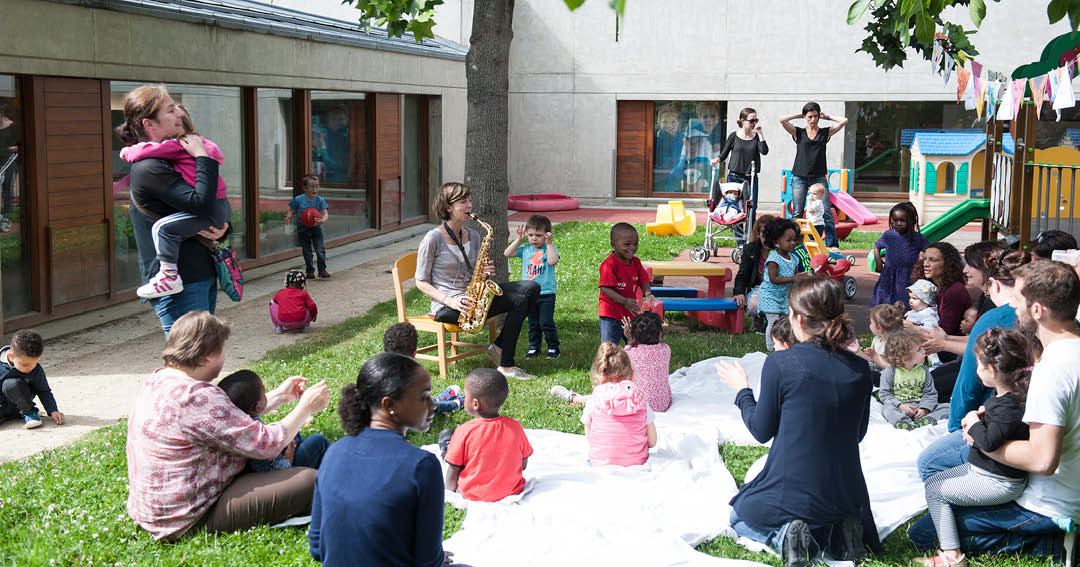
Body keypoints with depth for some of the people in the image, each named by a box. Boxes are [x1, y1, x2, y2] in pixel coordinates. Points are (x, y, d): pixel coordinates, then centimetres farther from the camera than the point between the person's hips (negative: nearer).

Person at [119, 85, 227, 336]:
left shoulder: (168, 162, 18)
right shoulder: (149, 169, -13)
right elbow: (199, 201, -24)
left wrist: (222, 229, 0)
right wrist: (201, 156, -12)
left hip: (202, 276, 10)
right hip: (177, 284, -10)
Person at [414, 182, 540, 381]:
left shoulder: (473, 236, 12)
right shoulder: (433, 238, -8)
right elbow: (421, 282, -6)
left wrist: (485, 271, -4)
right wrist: (449, 301, -19)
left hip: (472, 296, 8)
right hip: (446, 307, -8)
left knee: (531, 288, -9)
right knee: (520, 300, -22)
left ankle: (499, 347, -6)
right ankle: (506, 365, -12)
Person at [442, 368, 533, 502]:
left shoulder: (464, 431, -20)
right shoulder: (515, 427, -12)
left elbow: (453, 470, -10)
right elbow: (523, 464, 1)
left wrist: (450, 491, 7)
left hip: (472, 495, -3)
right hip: (512, 491, 3)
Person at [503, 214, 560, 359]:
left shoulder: (549, 248, -4)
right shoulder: (525, 249, 5)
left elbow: (553, 261, -23)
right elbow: (507, 253, -2)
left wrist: (549, 243, -21)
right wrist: (519, 239, -3)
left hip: (546, 293, -4)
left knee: (546, 322, -5)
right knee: (532, 323, 12)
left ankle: (553, 347, 10)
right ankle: (534, 347, 22)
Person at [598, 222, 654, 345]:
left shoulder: (635, 262, 5)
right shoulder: (609, 264, -18)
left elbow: (643, 281, 8)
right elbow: (605, 288, -23)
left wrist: (648, 294, -16)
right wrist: (624, 301, -32)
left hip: (631, 314, 7)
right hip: (611, 316, -7)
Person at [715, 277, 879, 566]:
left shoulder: (780, 363, -17)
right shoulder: (859, 368, -5)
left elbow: (761, 430, -5)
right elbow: (858, 433, 9)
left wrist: (742, 390, 11)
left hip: (789, 495, -4)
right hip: (846, 496, 4)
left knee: (739, 518, 29)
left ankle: (784, 535, -2)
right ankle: (839, 532, 6)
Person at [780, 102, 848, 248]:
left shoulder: (826, 133, 10)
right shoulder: (798, 133, 8)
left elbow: (844, 121, 1)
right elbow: (782, 120, -4)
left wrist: (827, 117, 10)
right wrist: (799, 116, 6)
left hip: (819, 178, 0)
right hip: (799, 178, 0)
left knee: (826, 213, -5)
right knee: (797, 213, 0)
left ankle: (832, 246, -2)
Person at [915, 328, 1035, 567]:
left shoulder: (1009, 406, -29)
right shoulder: (1001, 394, 3)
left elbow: (989, 442, -37)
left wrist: (974, 424, -18)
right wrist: (977, 418, 7)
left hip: (999, 483, -11)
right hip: (981, 468, 11)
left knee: (935, 492, -6)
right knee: (933, 482, 16)